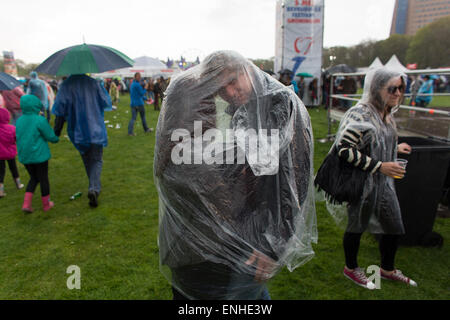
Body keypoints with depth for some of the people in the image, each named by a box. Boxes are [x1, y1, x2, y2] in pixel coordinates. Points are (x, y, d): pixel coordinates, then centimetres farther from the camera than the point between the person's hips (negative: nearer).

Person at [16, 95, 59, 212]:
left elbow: (19, 137, 13)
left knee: (33, 178, 21)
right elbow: (50, 137, -12)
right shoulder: (40, 120, -16)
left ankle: (26, 204, 11)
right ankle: (46, 204, 23)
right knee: (43, 179, 9)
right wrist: (57, 139, 9)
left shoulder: (19, 121, 3)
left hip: (24, 156, 6)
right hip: (39, 155, -6)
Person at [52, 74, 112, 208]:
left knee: (87, 160, 19)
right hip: (96, 128, -2)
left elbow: (60, 110, -6)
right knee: (96, 160, 4)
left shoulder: (66, 86, -4)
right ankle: (94, 188, -16)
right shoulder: (94, 83, -7)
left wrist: (57, 131, -1)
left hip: (78, 130, 2)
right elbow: (106, 103, -4)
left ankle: (94, 187, 32)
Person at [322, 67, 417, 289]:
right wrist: (379, 166, -25)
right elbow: (344, 149, -28)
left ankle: (387, 269, 41)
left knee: (394, 226, 17)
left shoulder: (386, 114, 7)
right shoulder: (360, 115, -22)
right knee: (357, 225, 10)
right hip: (362, 182, -9)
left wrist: (395, 148, 9)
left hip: (383, 181, 9)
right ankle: (351, 268, 35)